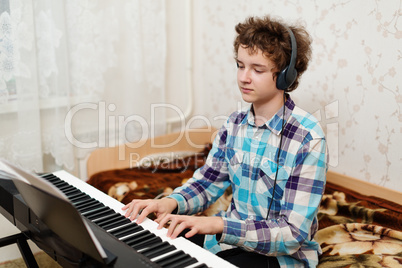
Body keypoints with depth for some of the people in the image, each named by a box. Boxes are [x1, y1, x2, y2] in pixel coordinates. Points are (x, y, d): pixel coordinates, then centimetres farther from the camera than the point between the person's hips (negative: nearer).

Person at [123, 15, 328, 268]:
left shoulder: (309, 139, -21)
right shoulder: (235, 123, 1)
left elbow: (293, 233, -23)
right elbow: (206, 181, 9)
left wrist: (218, 225, -32)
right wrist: (172, 202, -13)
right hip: (231, 236, 6)